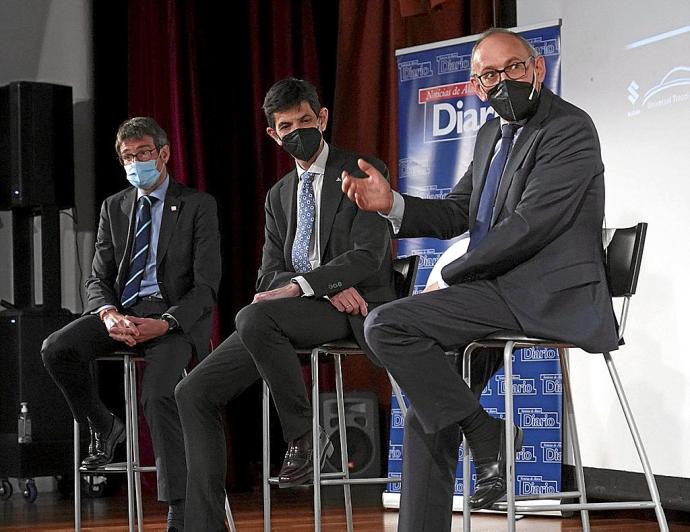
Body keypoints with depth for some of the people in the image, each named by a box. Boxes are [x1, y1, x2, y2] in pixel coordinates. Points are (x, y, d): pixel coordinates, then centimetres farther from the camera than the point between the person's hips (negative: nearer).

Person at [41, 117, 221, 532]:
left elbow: (206, 286, -5)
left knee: (159, 392, -32)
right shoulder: (114, 208, 16)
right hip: (122, 311, 5)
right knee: (57, 349, -24)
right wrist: (108, 314, -13)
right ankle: (103, 427, 2)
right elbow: (98, 280, 12)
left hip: (175, 316, -4)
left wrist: (165, 323, -22)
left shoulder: (198, 205, 2)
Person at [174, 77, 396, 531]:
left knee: (253, 318, -36)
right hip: (295, 312, 7)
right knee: (195, 392, -8)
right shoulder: (279, 195, 22)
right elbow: (270, 276, 12)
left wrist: (300, 285, -25)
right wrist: (328, 288, -10)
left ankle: (305, 436, -18)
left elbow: (367, 255, -12)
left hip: (354, 311, -7)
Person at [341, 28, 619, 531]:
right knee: (427, 414, 9)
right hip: (500, 292, 9)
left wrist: (449, 277, -12)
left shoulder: (570, 128, -11)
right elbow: (455, 214, 20)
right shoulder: (491, 134, 18)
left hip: (547, 296, -9)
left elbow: (531, 224, -19)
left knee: (387, 325, -19)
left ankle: (487, 435, -10)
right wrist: (391, 203, 0)